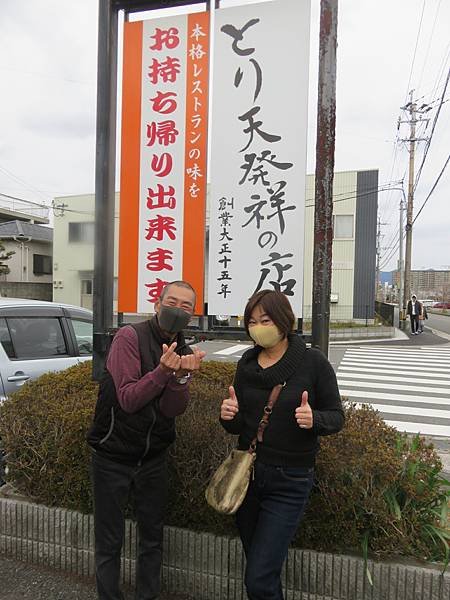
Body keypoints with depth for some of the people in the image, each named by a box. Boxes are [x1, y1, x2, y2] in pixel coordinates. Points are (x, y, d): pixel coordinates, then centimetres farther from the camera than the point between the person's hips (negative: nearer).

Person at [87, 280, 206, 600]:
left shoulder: (184, 352, 0)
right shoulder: (130, 337, -17)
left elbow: (172, 410, -13)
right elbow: (128, 400, -24)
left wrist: (182, 376, -32)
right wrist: (163, 370, -39)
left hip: (153, 458, 5)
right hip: (113, 457, -5)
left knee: (153, 538, 18)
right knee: (110, 542, 11)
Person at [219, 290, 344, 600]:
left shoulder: (313, 362, -12)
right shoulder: (247, 363, 1)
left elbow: (337, 417, -6)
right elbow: (238, 427, 6)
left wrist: (314, 420, -27)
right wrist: (229, 416, -17)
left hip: (290, 482, -4)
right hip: (247, 471, 5)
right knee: (261, 570, 20)